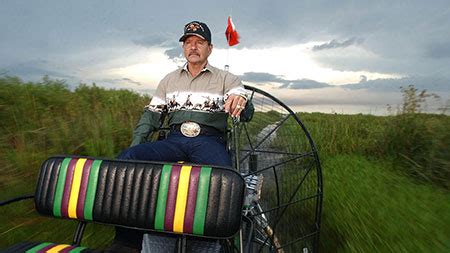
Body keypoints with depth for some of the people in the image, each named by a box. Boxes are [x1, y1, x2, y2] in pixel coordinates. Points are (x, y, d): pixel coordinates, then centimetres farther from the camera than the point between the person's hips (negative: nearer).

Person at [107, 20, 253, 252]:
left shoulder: (226, 79, 12)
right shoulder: (169, 80, 22)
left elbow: (246, 113, -1)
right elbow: (151, 113, 19)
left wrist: (240, 100, -27)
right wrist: (135, 145, 3)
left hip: (209, 140, -3)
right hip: (175, 139, 3)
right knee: (126, 159, -22)